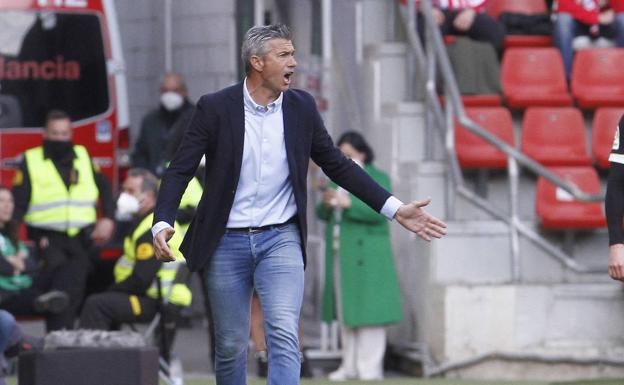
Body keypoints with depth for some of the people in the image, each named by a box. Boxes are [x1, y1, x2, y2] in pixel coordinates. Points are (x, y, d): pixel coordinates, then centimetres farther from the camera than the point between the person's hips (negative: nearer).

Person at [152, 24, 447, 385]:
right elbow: (180, 170, -7)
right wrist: (163, 224, -24)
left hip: (280, 238, 1)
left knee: (284, 335, -17)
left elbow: (337, 164, 9)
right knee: (231, 345, 8)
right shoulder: (215, 108, -7)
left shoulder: (302, 107, 1)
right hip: (227, 243, -1)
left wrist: (396, 209, 2)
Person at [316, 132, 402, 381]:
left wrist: (348, 203, -28)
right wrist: (326, 204, -10)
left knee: (367, 309, -8)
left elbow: (379, 212, -16)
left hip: (366, 253, -6)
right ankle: (350, 365, 10)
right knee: (345, 311, 6)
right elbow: (323, 215, 13)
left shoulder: (378, 179, -3)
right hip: (340, 255, 6)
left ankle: (370, 368, -9)